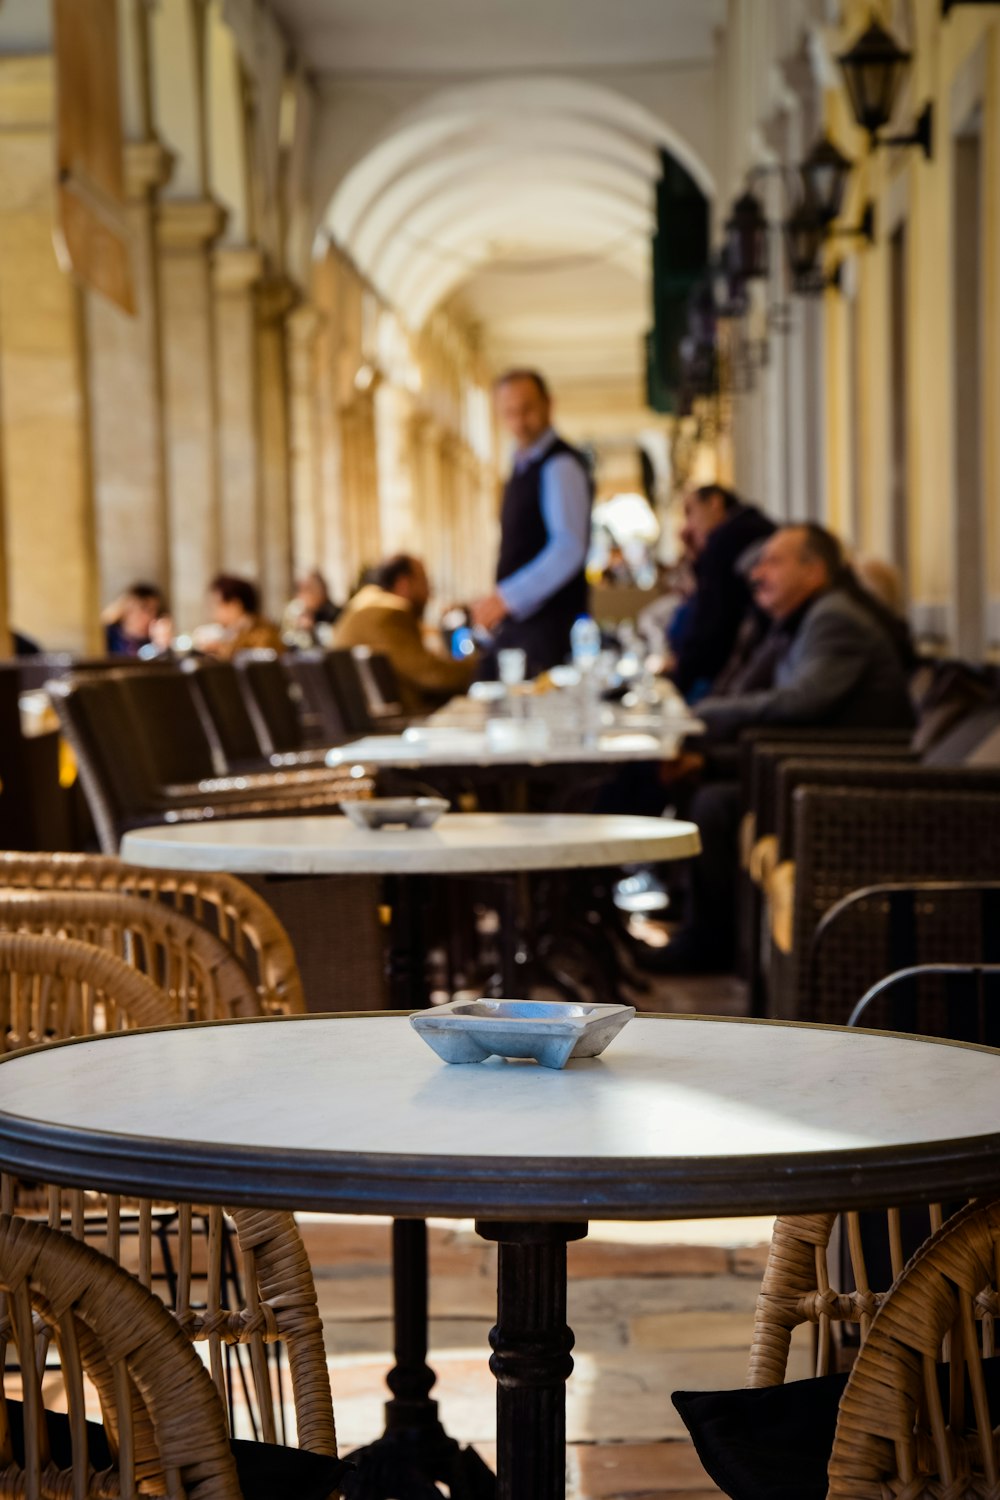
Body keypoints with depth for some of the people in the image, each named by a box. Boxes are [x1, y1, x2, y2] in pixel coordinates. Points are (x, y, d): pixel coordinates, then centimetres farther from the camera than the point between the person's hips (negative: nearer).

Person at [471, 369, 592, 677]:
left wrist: (507, 598, -22)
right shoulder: (523, 466, 17)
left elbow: (569, 548, -22)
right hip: (513, 622, 9)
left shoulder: (560, 465, -11)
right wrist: (497, 601, 13)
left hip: (548, 624, -9)